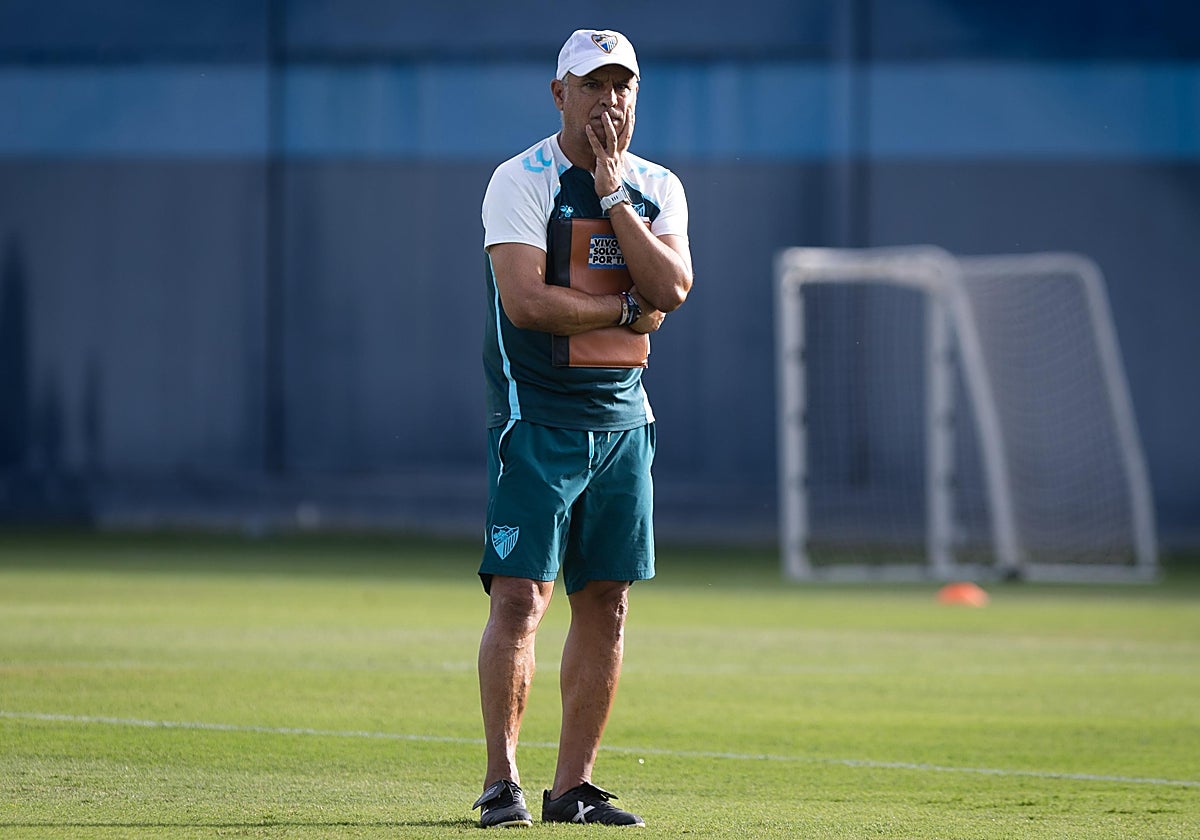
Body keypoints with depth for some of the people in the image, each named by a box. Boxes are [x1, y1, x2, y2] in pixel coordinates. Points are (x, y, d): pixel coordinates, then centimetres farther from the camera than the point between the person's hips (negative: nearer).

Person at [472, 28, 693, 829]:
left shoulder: (658, 188, 9)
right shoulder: (521, 181, -7)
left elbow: (671, 288, -8)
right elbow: (526, 300, -20)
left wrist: (612, 193, -11)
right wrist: (628, 310, -11)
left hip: (622, 420, 6)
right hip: (537, 421, -6)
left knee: (607, 603, 5)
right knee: (520, 597, -11)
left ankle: (574, 785, 10)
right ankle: (502, 782, -8)